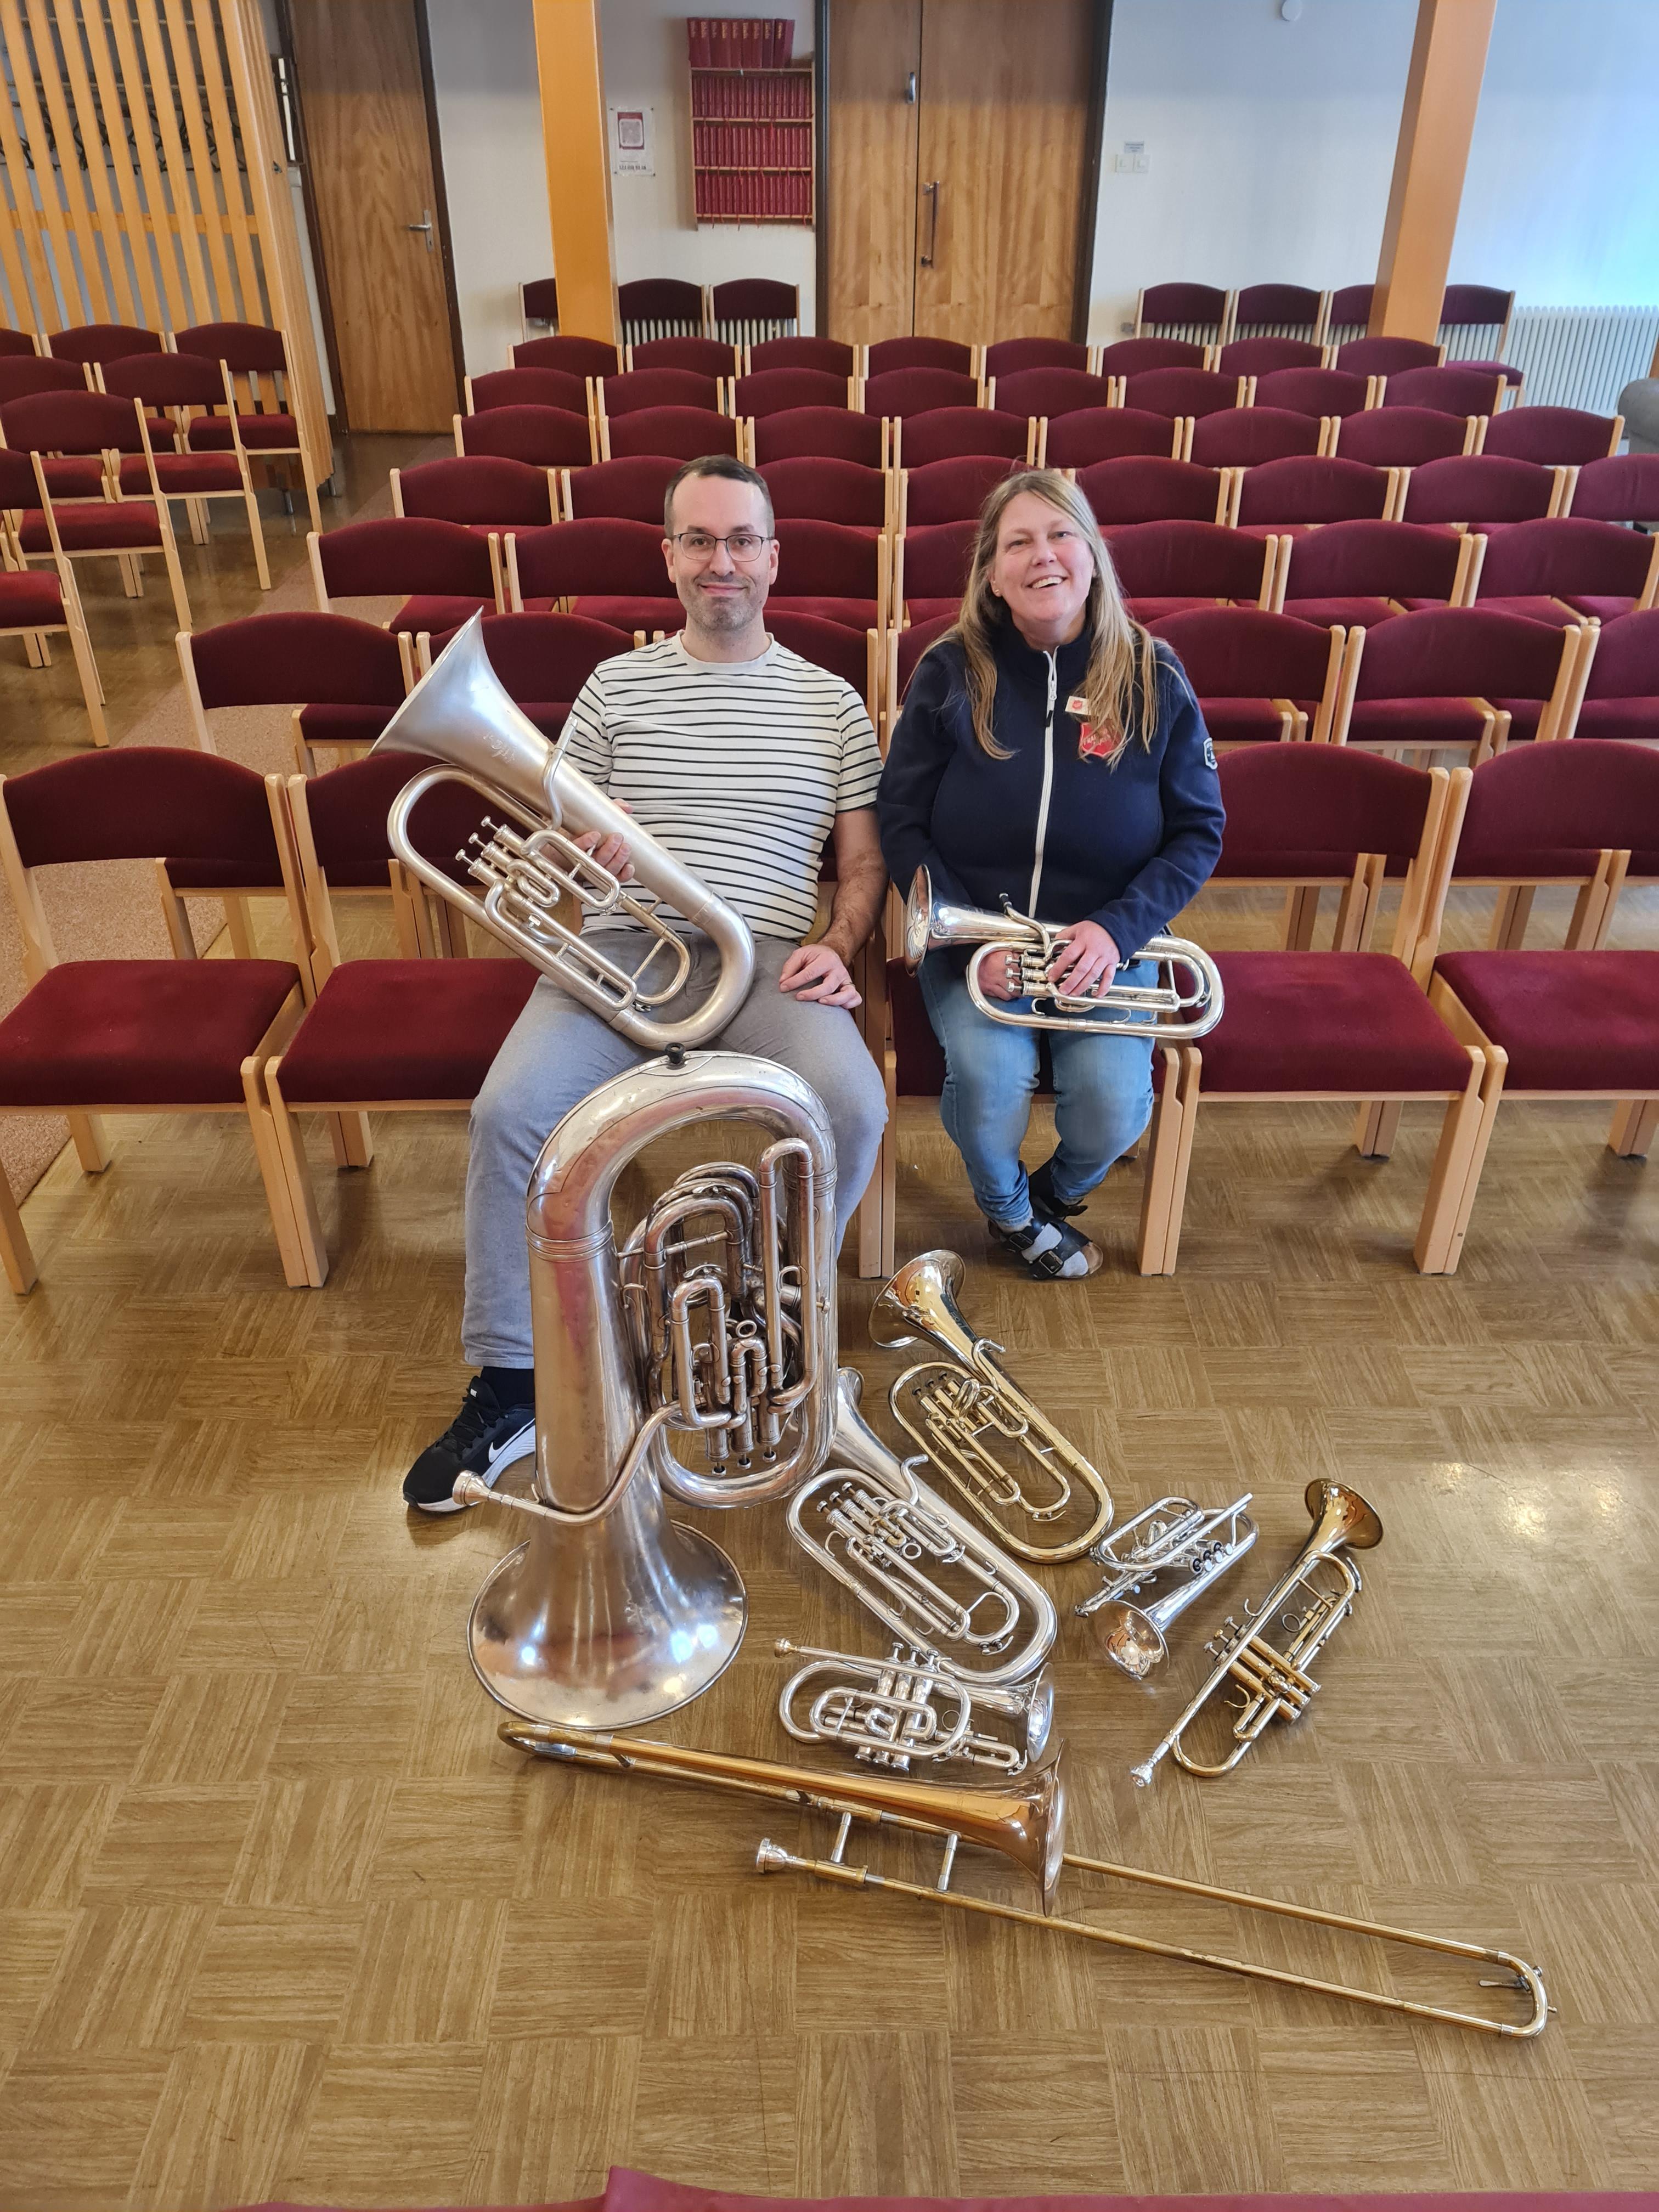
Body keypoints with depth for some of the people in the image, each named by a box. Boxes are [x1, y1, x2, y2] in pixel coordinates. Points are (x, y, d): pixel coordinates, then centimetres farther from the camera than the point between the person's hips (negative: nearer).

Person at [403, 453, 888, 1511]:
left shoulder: (832, 701, 15)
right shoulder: (616, 684, 16)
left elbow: (865, 861, 14)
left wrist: (837, 946, -5)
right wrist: (581, 848, -9)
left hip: (769, 959, 0)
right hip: (625, 953, 1)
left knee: (853, 1107, -30)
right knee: (511, 1109, -26)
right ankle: (511, 1384, -9)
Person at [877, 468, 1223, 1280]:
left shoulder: (1153, 681, -1)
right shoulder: (949, 674, -3)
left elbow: (1198, 832, 2)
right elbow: (901, 823, -2)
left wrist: (1118, 928, -15)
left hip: (1104, 940, 1)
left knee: (1114, 1107, -21)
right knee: (988, 1081, -27)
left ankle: (1057, 1193, 19)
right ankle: (1008, 1211, 10)